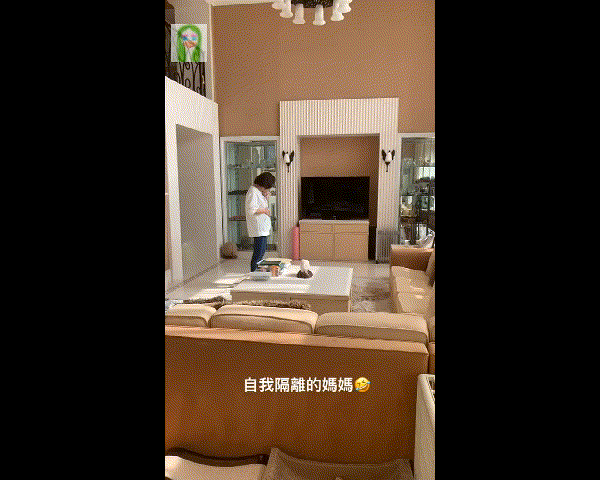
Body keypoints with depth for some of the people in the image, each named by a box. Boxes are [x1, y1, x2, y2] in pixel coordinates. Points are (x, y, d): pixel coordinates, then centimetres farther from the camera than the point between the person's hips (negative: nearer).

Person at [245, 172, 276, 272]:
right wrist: (264, 210, -13)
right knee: (258, 252, -9)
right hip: (258, 228, -11)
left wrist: (266, 197, 9)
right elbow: (251, 210, -24)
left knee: (262, 252, 14)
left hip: (263, 228, 11)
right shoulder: (253, 192, -15)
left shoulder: (259, 192, 17)